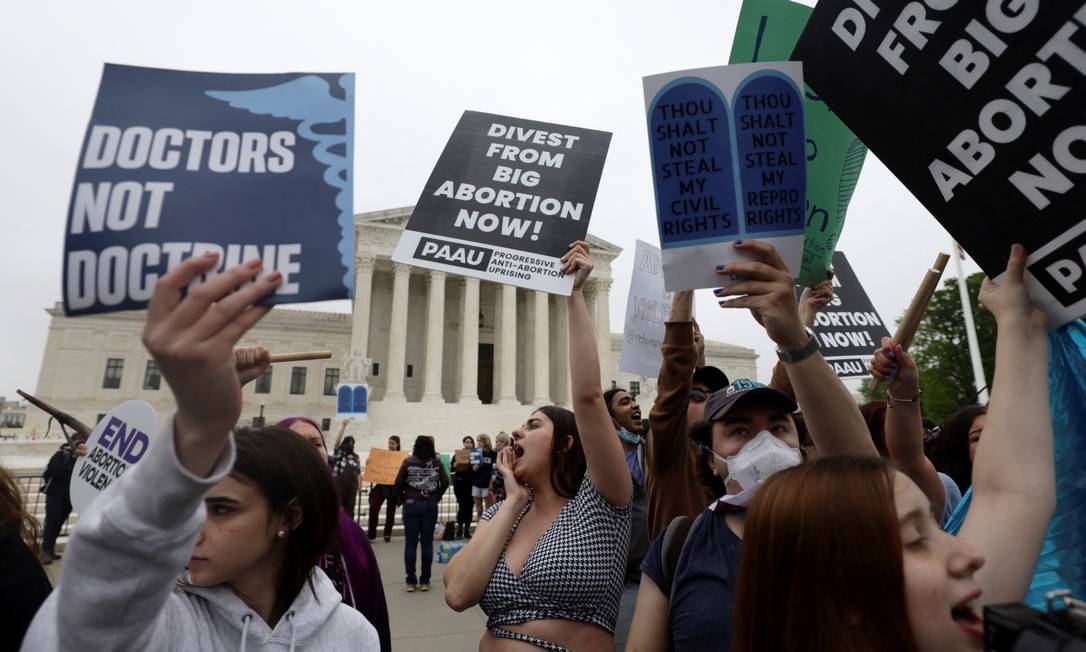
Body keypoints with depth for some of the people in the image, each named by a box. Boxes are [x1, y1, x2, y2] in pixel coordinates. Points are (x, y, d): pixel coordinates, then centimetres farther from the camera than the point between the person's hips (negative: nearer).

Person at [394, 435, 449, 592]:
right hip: (431, 505, 1)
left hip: (411, 504, -1)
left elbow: (398, 483, -6)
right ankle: (425, 581, 11)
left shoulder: (408, 462, -4)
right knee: (427, 543, 6)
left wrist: (402, 498, 9)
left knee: (410, 543, 6)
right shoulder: (437, 463, 0)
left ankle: (411, 581, 8)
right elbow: (445, 482, -3)